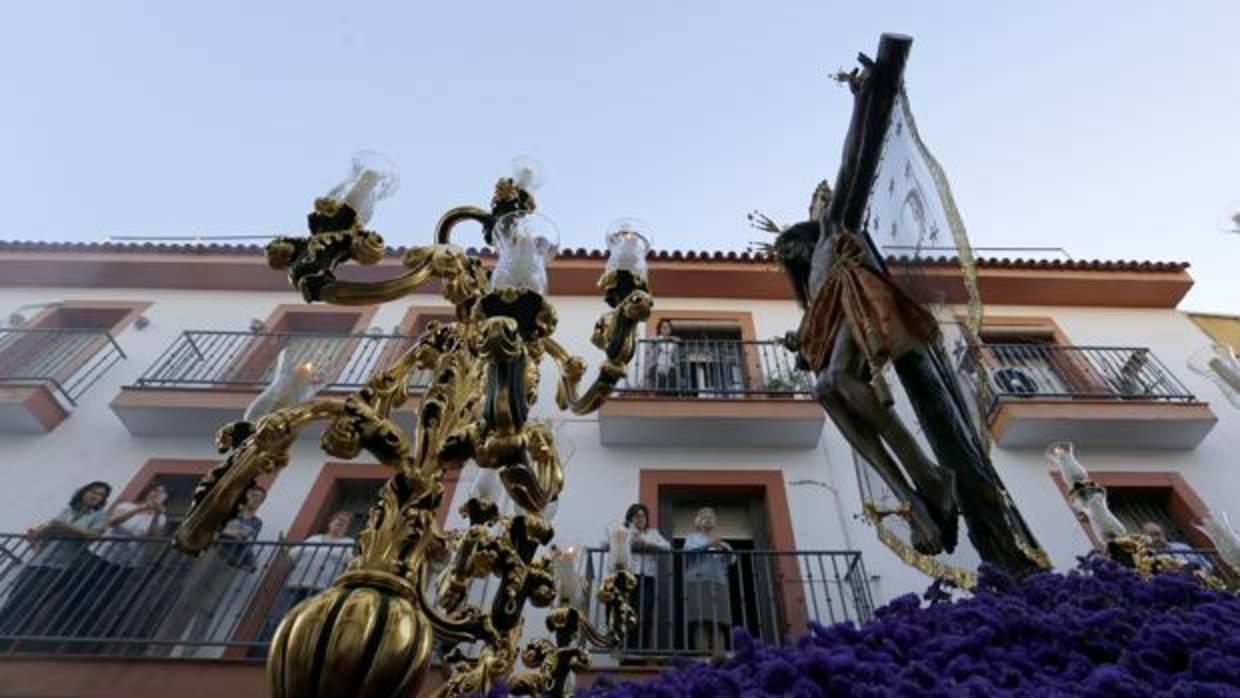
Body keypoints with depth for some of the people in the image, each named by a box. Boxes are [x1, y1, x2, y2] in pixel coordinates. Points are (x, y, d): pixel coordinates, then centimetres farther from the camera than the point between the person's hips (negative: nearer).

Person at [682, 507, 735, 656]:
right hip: (698, 582, -3)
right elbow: (689, 552, -4)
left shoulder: (720, 542, 26)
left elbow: (732, 560, 12)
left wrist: (726, 548, -8)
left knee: (719, 623, -8)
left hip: (719, 583, 3)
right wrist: (708, 545, -17)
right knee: (701, 622, -14)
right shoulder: (693, 538, 17)